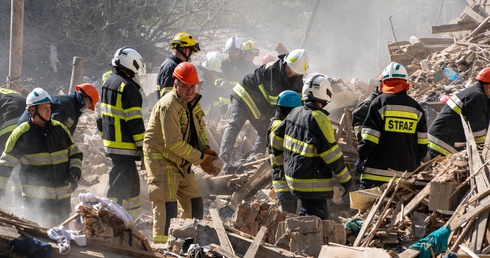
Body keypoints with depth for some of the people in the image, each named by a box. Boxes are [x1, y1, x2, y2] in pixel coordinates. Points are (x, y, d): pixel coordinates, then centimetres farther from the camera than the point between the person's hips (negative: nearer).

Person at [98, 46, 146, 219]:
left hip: (110, 142, 10)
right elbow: (135, 121, -18)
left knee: (132, 181, 18)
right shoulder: (128, 87, -16)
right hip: (124, 145, -10)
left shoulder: (109, 83, 14)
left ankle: (133, 217, 25)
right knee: (121, 185, -8)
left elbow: (103, 117, 22)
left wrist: (105, 138, 28)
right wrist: (143, 146, -13)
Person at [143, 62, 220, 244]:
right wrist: (201, 158, -20)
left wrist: (206, 149, -6)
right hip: (161, 159, -9)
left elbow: (200, 129, 16)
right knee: (167, 206, -16)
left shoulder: (192, 102, 8)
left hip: (181, 162, 9)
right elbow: (173, 142, -25)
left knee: (195, 205, 13)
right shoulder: (169, 106, -22)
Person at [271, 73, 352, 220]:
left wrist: (281, 161, 30)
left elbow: (277, 140, 14)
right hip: (313, 183, -9)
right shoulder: (319, 119, -19)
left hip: (292, 174, 9)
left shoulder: (295, 113, 4)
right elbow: (332, 155, -18)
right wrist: (345, 179, -8)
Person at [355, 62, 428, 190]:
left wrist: (361, 158, 1)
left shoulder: (379, 103, -5)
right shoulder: (416, 107, 9)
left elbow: (370, 138, -9)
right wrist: (415, 163, 21)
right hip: (406, 172, 4)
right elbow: (422, 143, 10)